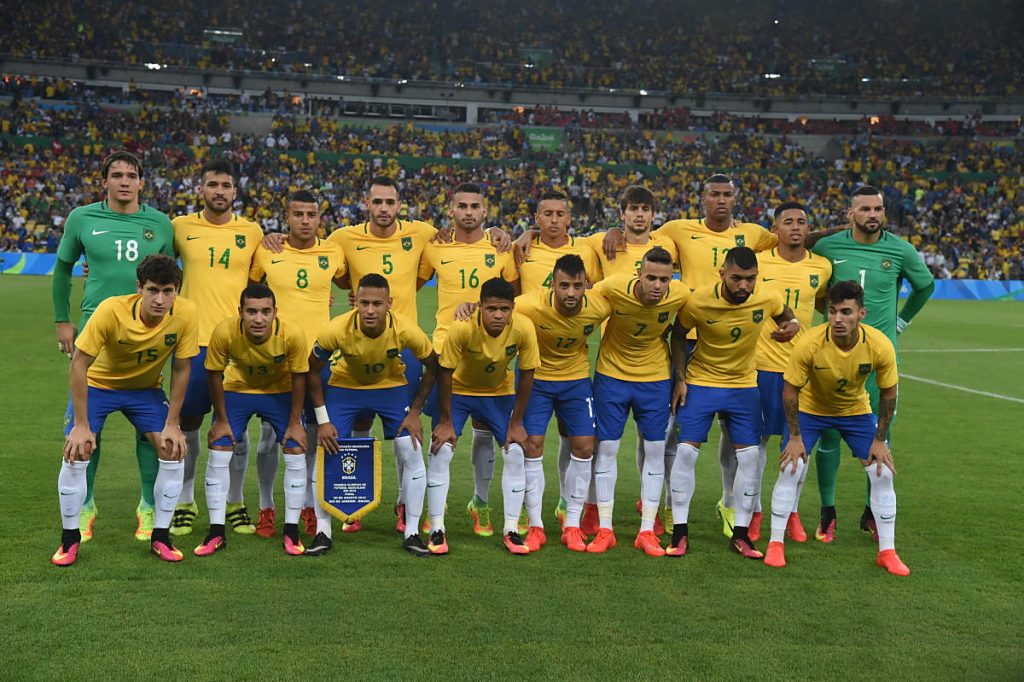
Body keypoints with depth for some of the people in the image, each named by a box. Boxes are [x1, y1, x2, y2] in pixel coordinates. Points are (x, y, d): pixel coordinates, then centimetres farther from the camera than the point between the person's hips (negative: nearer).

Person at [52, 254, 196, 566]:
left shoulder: (185, 314, -26)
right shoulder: (111, 310, -32)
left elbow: (181, 369, -13)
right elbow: (79, 364, -23)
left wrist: (171, 424, -12)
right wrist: (81, 424, -23)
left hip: (146, 388, 2)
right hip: (98, 384, -2)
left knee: (174, 451, -11)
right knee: (76, 454, -15)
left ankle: (160, 536, 5)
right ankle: (70, 538, 6)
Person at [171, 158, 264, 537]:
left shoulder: (252, 232, 5)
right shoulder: (180, 228, 3)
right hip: (193, 340, 0)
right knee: (188, 424, 6)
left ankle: (234, 504, 20)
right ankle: (185, 504, 21)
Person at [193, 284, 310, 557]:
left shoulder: (292, 334, -33)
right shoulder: (224, 332, -32)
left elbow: (298, 377, -16)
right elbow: (214, 374, -15)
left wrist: (295, 422, -11)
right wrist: (221, 420, -9)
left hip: (281, 392, 0)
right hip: (237, 390, 0)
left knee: (296, 452, -9)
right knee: (218, 452, -9)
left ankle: (291, 531, 5)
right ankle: (217, 533, 3)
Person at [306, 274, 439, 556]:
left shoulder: (406, 330, -31)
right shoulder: (337, 330, -31)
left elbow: (432, 367, -10)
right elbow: (312, 370, -13)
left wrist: (415, 412, -11)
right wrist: (322, 421, -13)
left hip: (391, 387, 0)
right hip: (345, 387, 0)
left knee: (412, 455, -9)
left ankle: (411, 533, 5)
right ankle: (322, 532, 7)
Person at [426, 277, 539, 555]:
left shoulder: (524, 328, -27)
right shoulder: (462, 327, -33)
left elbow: (526, 375, -14)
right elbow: (445, 373, -22)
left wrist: (516, 423, -9)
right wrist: (445, 422, -16)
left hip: (500, 392, 2)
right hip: (457, 390, -2)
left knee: (516, 453, -7)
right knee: (441, 451, -12)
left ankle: (511, 530, 6)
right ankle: (437, 529, 0)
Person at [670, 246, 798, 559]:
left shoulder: (768, 299, -15)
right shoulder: (698, 301, -19)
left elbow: (786, 315, 10)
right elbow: (678, 336, -1)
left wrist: (792, 325, -14)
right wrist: (680, 379, -6)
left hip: (744, 385, 2)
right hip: (700, 382, -2)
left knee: (750, 455, -2)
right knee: (686, 451, -7)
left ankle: (740, 534, 12)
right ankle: (680, 532, 5)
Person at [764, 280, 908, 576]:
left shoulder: (881, 346, -27)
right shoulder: (810, 343, -32)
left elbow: (888, 392, -10)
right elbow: (790, 390, -18)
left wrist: (879, 439, -8)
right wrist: (794, 437, -16)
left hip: (857, 410, 2)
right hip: (810, 409, -2)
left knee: (883, 472, -5)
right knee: (791, 469, -12)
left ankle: (887, 552, 10)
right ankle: (776, 545, 4)